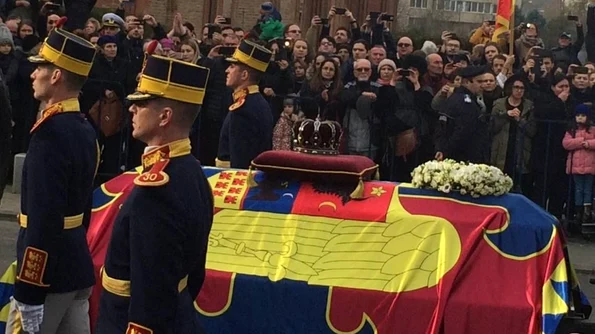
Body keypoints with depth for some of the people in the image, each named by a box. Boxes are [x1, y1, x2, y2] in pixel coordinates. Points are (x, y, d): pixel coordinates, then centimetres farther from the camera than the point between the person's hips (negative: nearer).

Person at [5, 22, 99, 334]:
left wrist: (29, 295, -22)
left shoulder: (50, 132, -19)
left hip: (48, 275, -9)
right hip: (78, 267, 9)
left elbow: (43, 219, -24)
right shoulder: (85, 129, 10)